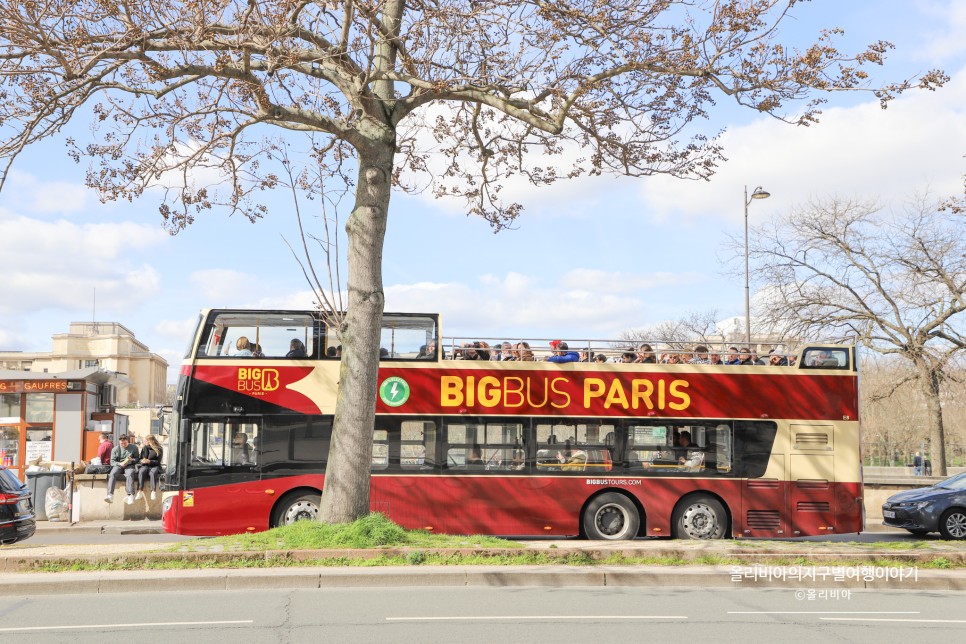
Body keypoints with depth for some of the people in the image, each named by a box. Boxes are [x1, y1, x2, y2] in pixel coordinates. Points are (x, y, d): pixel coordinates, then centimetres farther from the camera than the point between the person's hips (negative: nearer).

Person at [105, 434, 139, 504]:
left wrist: (132, 460, -12)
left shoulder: (134, 448, 11)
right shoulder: (115, 449, 12)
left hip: (130, 466, -1)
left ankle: (131, 495, -45)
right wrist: (120, 464, -15)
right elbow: (112, 462, 5)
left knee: (129, 474, -36)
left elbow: (137, 459, 11)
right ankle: (110, 495, -42)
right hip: (118, 465, 1)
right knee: (112, 474, -31)